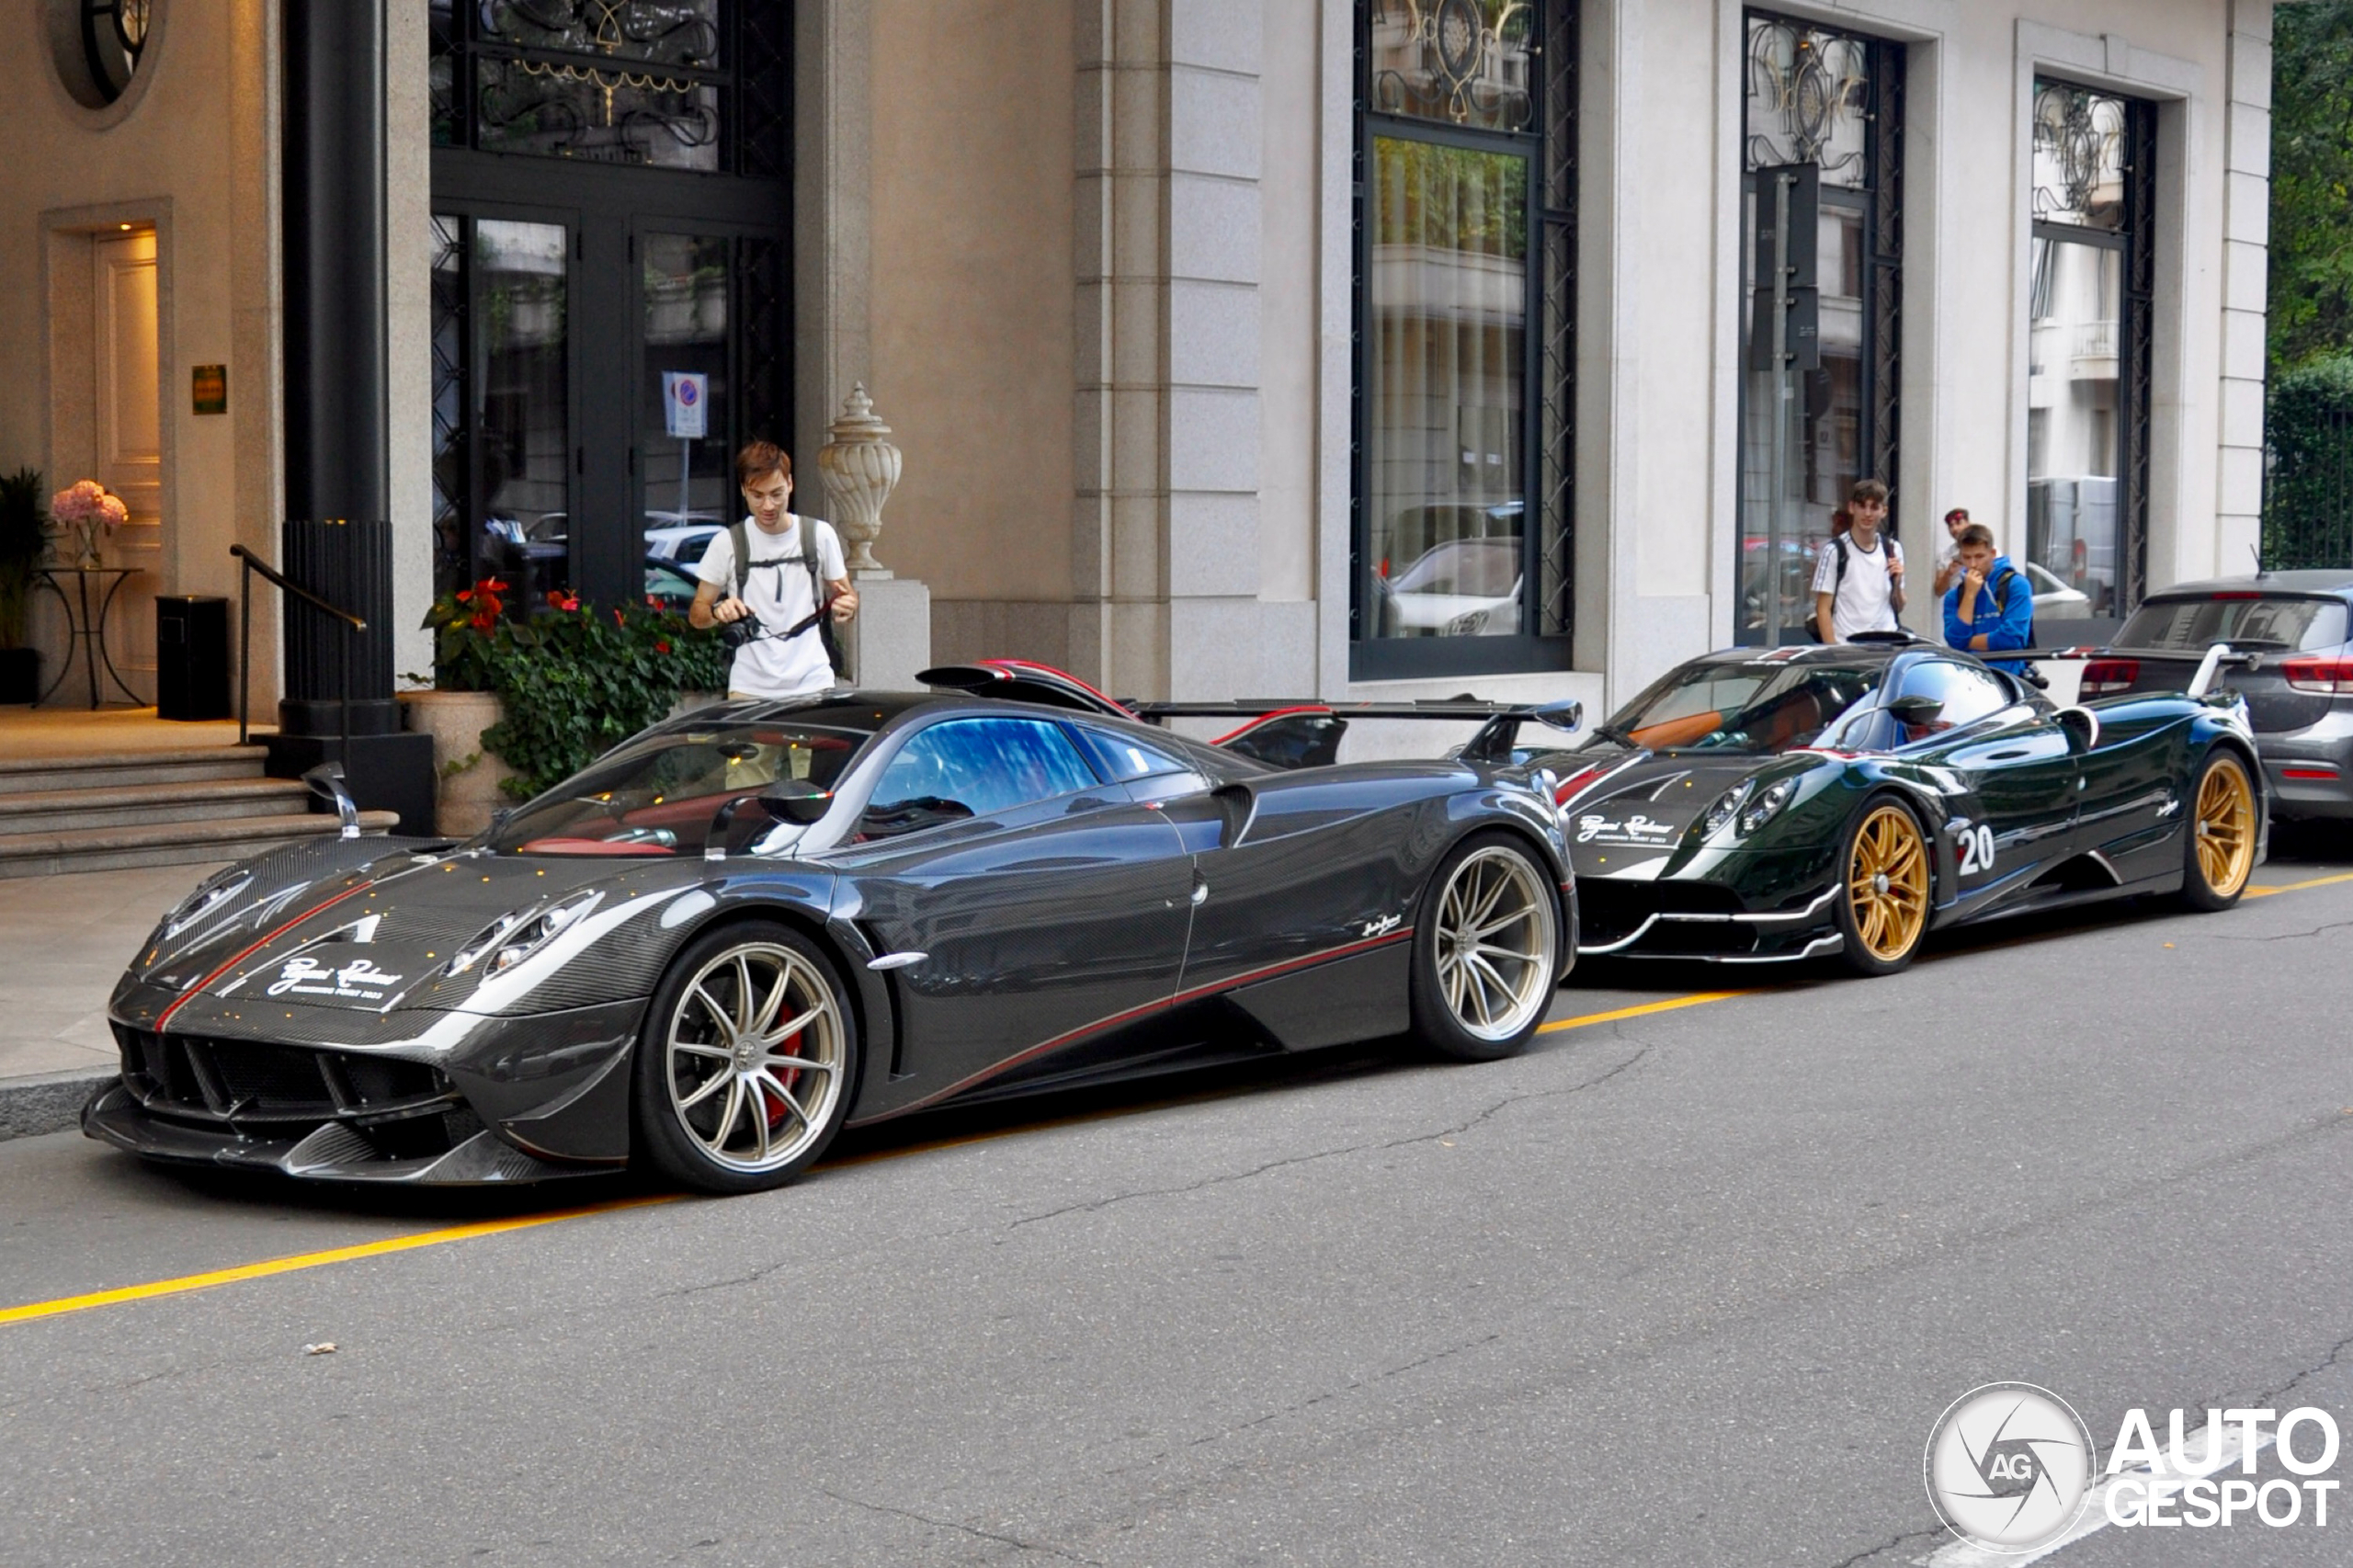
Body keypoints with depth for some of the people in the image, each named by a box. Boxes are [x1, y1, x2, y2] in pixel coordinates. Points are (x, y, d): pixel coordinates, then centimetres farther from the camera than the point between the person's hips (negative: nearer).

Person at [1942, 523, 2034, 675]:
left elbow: (2013, 638, -9)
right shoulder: (1954, 595, 13)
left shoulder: (2016, 584, 0)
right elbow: (1956, 640, -1)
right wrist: (1970, 595, -5)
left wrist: (1968, 642, 0)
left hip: (2008, 673, -4)